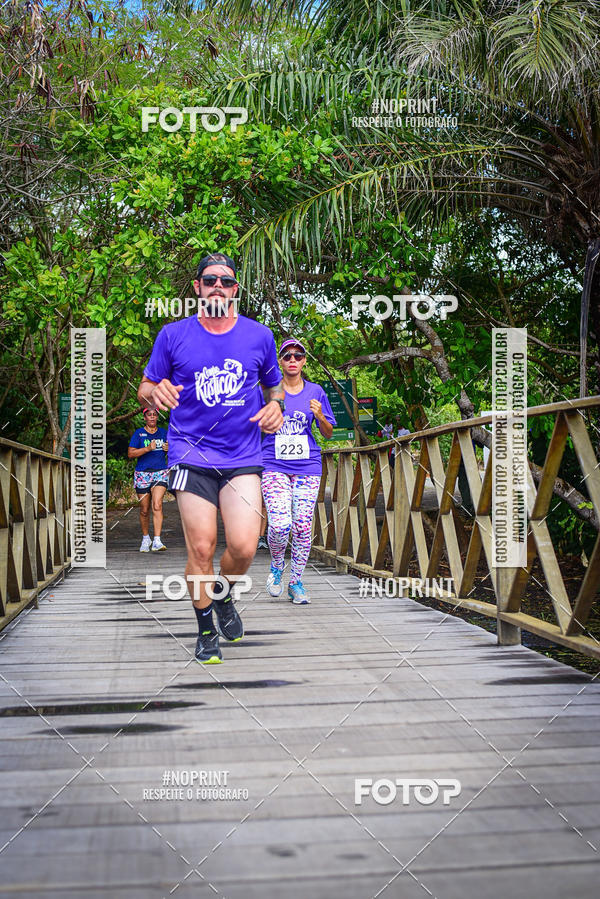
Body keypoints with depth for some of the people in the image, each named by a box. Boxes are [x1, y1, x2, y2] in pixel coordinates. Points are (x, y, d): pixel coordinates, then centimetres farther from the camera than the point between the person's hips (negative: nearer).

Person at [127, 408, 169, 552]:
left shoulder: (163, 433, 11)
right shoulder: (138, 433, 2)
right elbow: (130, 454, -5)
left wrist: (169, 449, 0)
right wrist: (147, 448, -17)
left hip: (160, 473, 1)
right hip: (142, 474, -1)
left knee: (157, 505, -17)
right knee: (144, 510, 5)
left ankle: (157, 541, -22)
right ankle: (145, 539, 26)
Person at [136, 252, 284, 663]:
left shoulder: (259, 336, 8)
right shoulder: (173, 335, 4)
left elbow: (275, 386, 22)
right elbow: (145, 388, 11)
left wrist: (275, 406, 0)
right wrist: (155, 393, -13)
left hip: (243, 457, 1)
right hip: (192, 455, -1)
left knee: (244, 547, -12)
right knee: (201, 548, -6)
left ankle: (223, 595, 22)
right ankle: (206, 629, 17)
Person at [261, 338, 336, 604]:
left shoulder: (315, 392, 8)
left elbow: (328, 433, 12)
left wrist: (320, 416, -8)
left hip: (307, 467, 2)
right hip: (274, 465, -2)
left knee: (302, 527, -1)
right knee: (279, 524, -15)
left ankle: (296, 582, 14)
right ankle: (276, 566, 15)